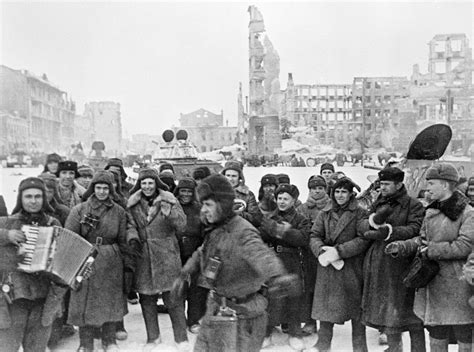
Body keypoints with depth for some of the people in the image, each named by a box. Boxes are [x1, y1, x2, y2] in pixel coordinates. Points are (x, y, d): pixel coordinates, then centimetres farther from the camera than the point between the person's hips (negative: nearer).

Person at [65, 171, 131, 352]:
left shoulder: (118, 212, 4)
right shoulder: (79, 210, -1)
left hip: (111, 263, 2)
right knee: (85, 303, 3)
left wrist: (127, 265, 7)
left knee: (110, 302, 10)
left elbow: (123, 241, 8)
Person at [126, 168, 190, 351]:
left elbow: (182, 225, -11)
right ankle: (153, 336, 28)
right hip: (143, 257, 3)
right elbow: (130, 225, 2)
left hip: (166, 255, -3)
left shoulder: (169, 200, -3)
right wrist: (133, 239, -18)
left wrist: (168, 210, -26)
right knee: (146, 298, 11)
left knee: (173, 298, -2)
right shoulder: (133, 204, 5)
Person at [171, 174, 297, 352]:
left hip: (241, 315, -8)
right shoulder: (215, 230, 1)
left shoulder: (242, 232, -25)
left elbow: (259, 254, -45)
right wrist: (183, 275, 25)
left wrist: (275, 276, -64)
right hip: (215, 310, 8)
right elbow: (201, 254, 21)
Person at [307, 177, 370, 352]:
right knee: (325, 307, 10)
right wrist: (321, 251, -16)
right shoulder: (324, 214, 9)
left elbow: (363, 239, -12)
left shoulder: (359, 214, -2)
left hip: (352, 269, -3)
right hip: (327, 267, 3)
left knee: (356, 310, 7)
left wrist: (339, 251, -20)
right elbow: (314, 236, 4)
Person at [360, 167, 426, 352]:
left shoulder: (413, 205, -3)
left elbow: (414, 229, -17)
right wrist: (374, 220, -13)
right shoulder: (378, 204, 16)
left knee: (409, 311, -3)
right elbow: (362, 227, 7)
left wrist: (388, 231, -26)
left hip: (400, 265, -6)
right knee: (384, 310, 13)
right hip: (376, 264, 6)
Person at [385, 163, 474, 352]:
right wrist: (402, 246, -5)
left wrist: (432, 249, -17)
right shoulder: (431, 212, 10)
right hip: (433, 283, 6)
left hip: (458, 285, -6)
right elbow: (421, 240, 13)